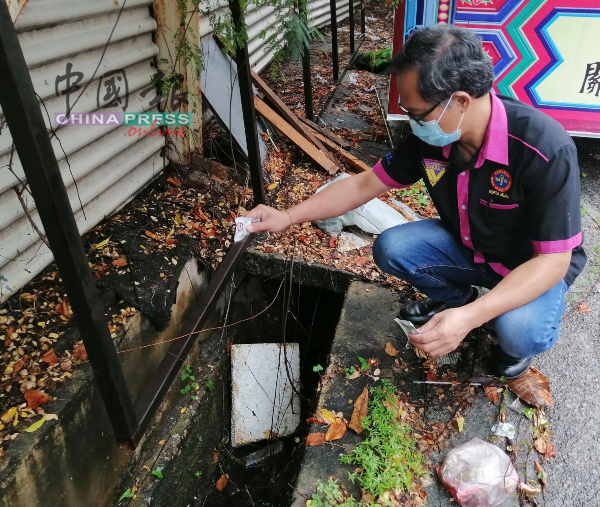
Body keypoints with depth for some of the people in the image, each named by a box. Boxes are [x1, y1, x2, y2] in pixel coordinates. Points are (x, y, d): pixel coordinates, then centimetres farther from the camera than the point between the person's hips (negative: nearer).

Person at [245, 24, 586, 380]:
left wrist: (470, 317, -42)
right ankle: (456, 297, 12)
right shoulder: (429, 137, -18)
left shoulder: (545, 150, -34)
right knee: (390, 248, -17)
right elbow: (364, 185, -7)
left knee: (520, 332, -33)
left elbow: (553, 260, -30)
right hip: (467, 247, 5)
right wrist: (288, 217, -10)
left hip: (536, 264, -4)